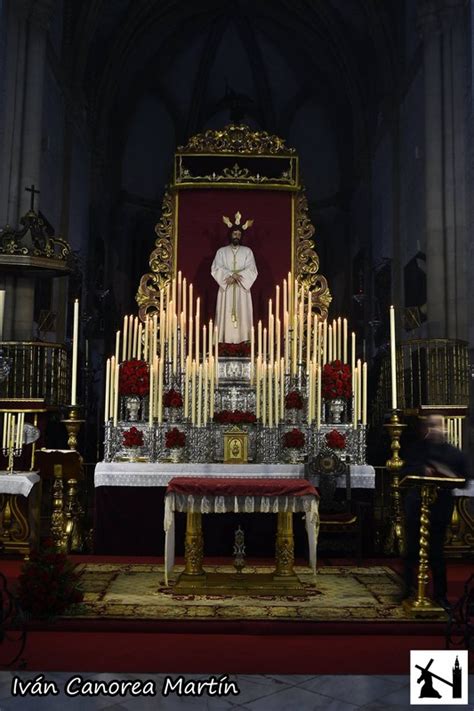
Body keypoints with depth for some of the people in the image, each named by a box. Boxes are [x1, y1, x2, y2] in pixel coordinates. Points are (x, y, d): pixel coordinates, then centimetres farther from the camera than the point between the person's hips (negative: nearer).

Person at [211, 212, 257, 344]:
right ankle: (226, 340, -3)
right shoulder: (221, 251, 8)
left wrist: (233, 276, -15)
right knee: (226, 314, -4)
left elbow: (252, 270, -3)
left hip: (241, 289, 0)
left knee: (242, 314, -4)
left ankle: (242, 339, -3)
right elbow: (216, 269, -3)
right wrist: (232, 274, -17)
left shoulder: (247, 251, 8)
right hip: (226, 288, 0)